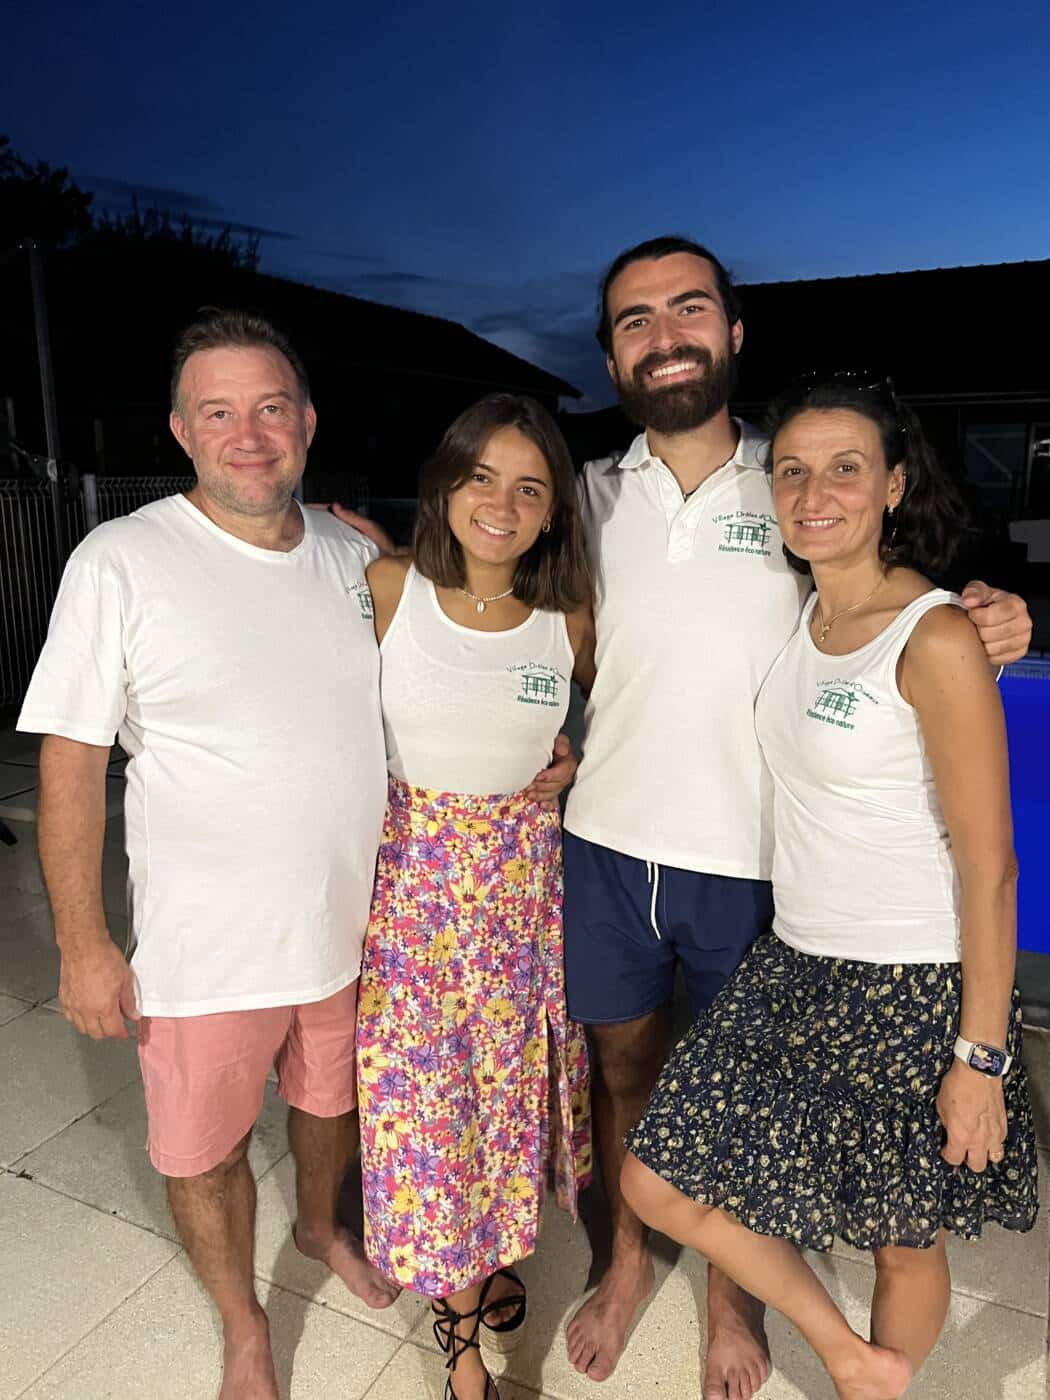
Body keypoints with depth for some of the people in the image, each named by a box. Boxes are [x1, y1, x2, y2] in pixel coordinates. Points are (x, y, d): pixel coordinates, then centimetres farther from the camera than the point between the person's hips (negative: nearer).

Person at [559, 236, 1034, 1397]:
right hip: (606, 847, 2)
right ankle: (626, 1262, 47)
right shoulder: (589, 498, 0)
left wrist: (980, 628, -16)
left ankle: (731, 1292, 46)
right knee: (620, 1066, 20)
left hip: (751, 862, -1)